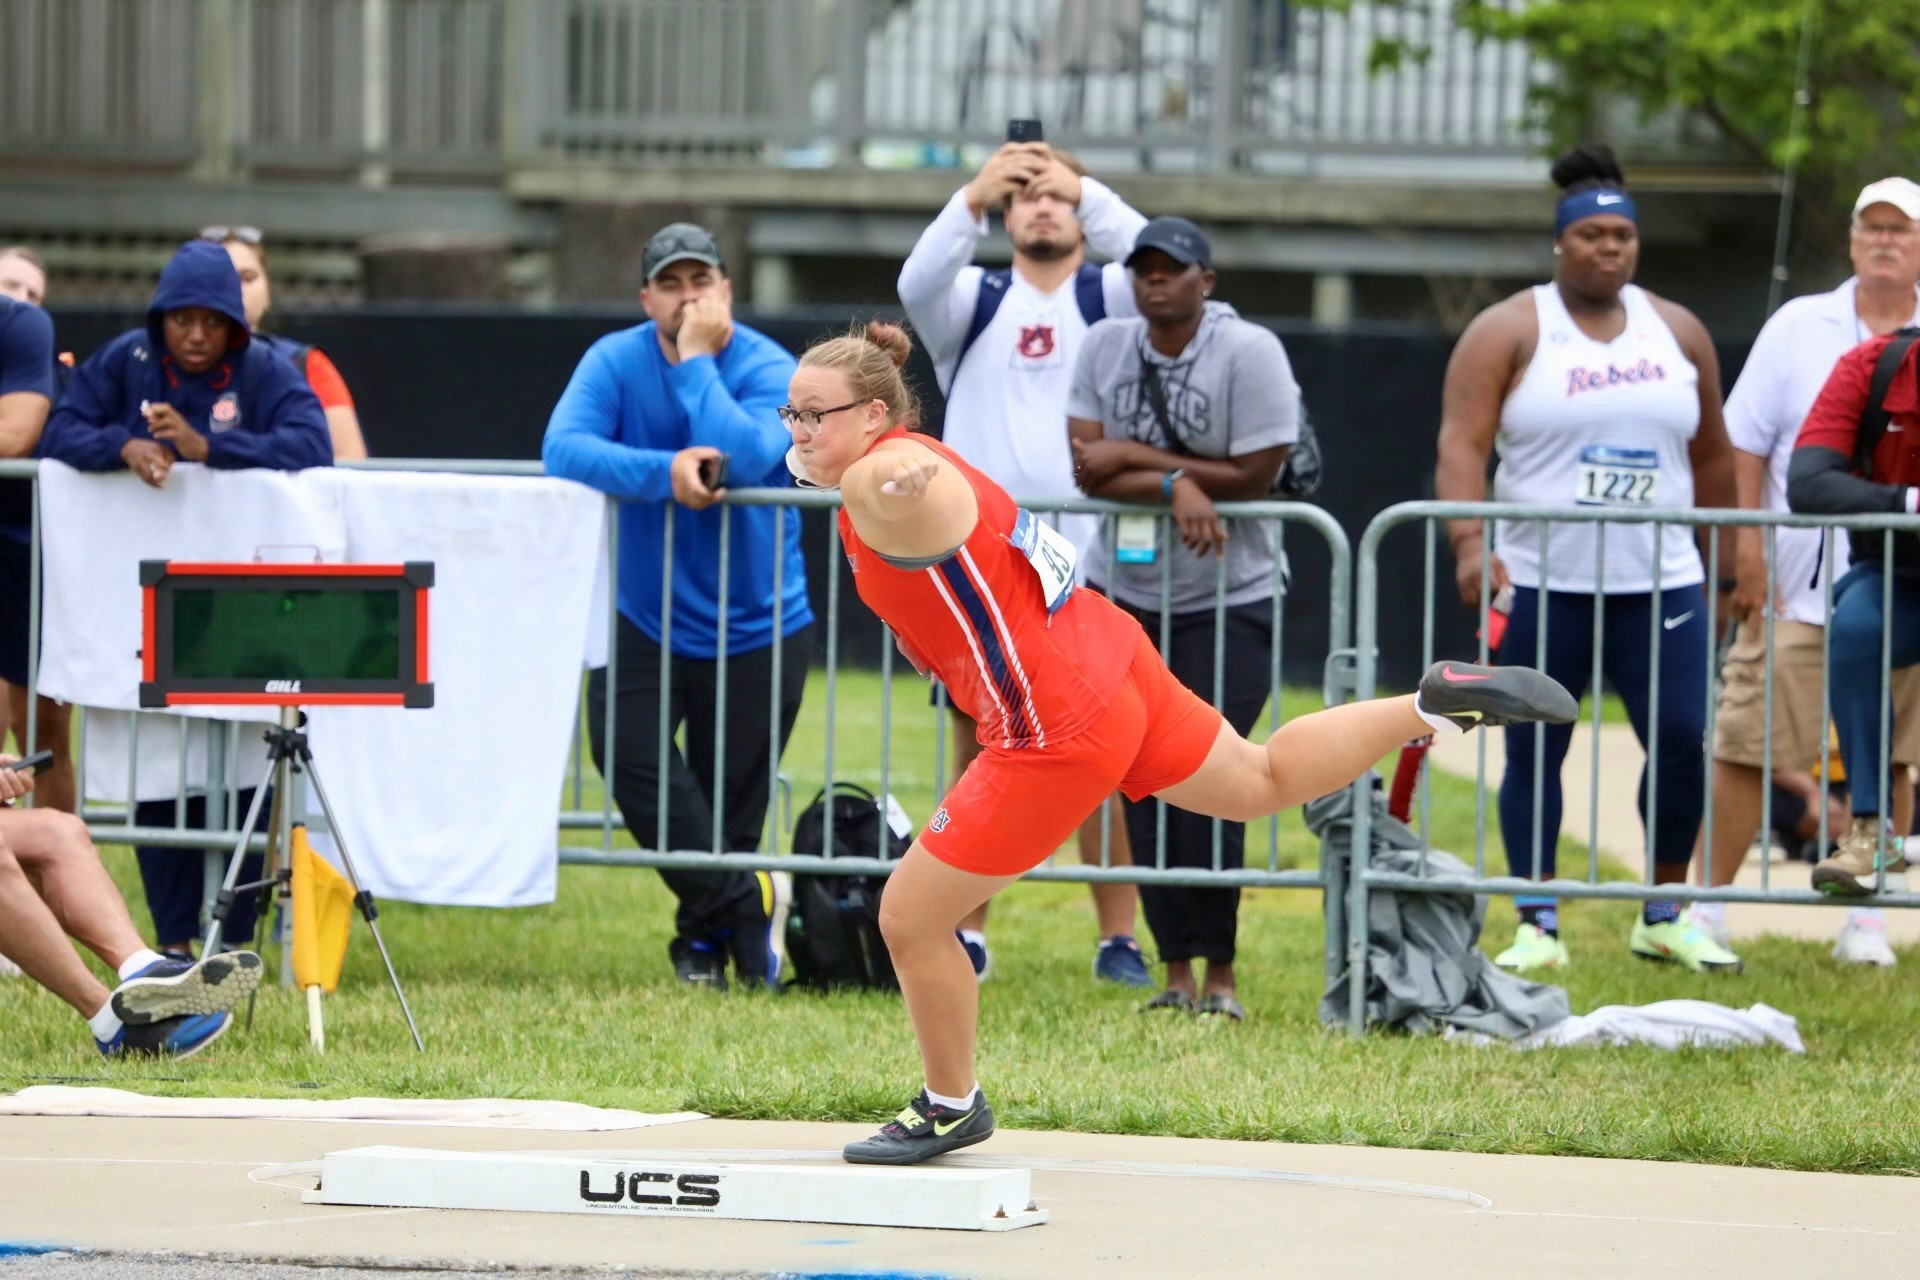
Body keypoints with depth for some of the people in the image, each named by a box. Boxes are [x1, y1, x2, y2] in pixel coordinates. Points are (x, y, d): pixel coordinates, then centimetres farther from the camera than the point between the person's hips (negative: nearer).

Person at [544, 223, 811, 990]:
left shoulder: (768, 370, -11)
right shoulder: (616, 362, -5)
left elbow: (745, 459, -31)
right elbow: (563, 449, -21)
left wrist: (696, 358, -24)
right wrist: (664, 471, -34)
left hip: (756, 629, -1)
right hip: (645, 618, 1)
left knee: (729, 807, 4)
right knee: (625, 751, -21)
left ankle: (704, 935, 28)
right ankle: (745, 903, -9)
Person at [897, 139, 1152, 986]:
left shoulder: (1108, 299, 9)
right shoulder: (973, 301, 11)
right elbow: (917, 284, -12)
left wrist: (1087, 191, -19)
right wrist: (972, 199, -26)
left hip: (1087, 566, -1)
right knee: (980, 753, 3)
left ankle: (1118, 939, 0)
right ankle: (965, 932, 7)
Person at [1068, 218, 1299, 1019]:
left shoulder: (1248, 352, -9)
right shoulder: (1105, 347, 3)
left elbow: (1254, 476, -14)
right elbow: (1089, 470, -5)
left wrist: (1133, 458, -11)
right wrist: (1177, 482, -20)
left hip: (1227, 602, -5)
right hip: (1126, 598, 5)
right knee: (1142, 790, 3)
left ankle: (1219, 973, -5)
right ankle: (1176, 971, 9)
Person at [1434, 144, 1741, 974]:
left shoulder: (1678, 333, 11)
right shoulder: (1509, 333, -1)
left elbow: (1710, 455, 18)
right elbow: (1461, 444, -11)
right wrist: (1469, 544, -25)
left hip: (1660, 583, 2)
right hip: (1541, 585, -2)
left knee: (1682, 740, -6)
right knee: (1534, 749, 0)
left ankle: (1664, 918, 9)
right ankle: (1537, 927, 7)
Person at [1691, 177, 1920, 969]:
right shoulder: (1799, 328, 6)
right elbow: (1744, 444, 5)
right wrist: (1746, 545, -4)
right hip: (1798, 586, -1)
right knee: (1746, 746, -2)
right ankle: (1709, 906, 6)